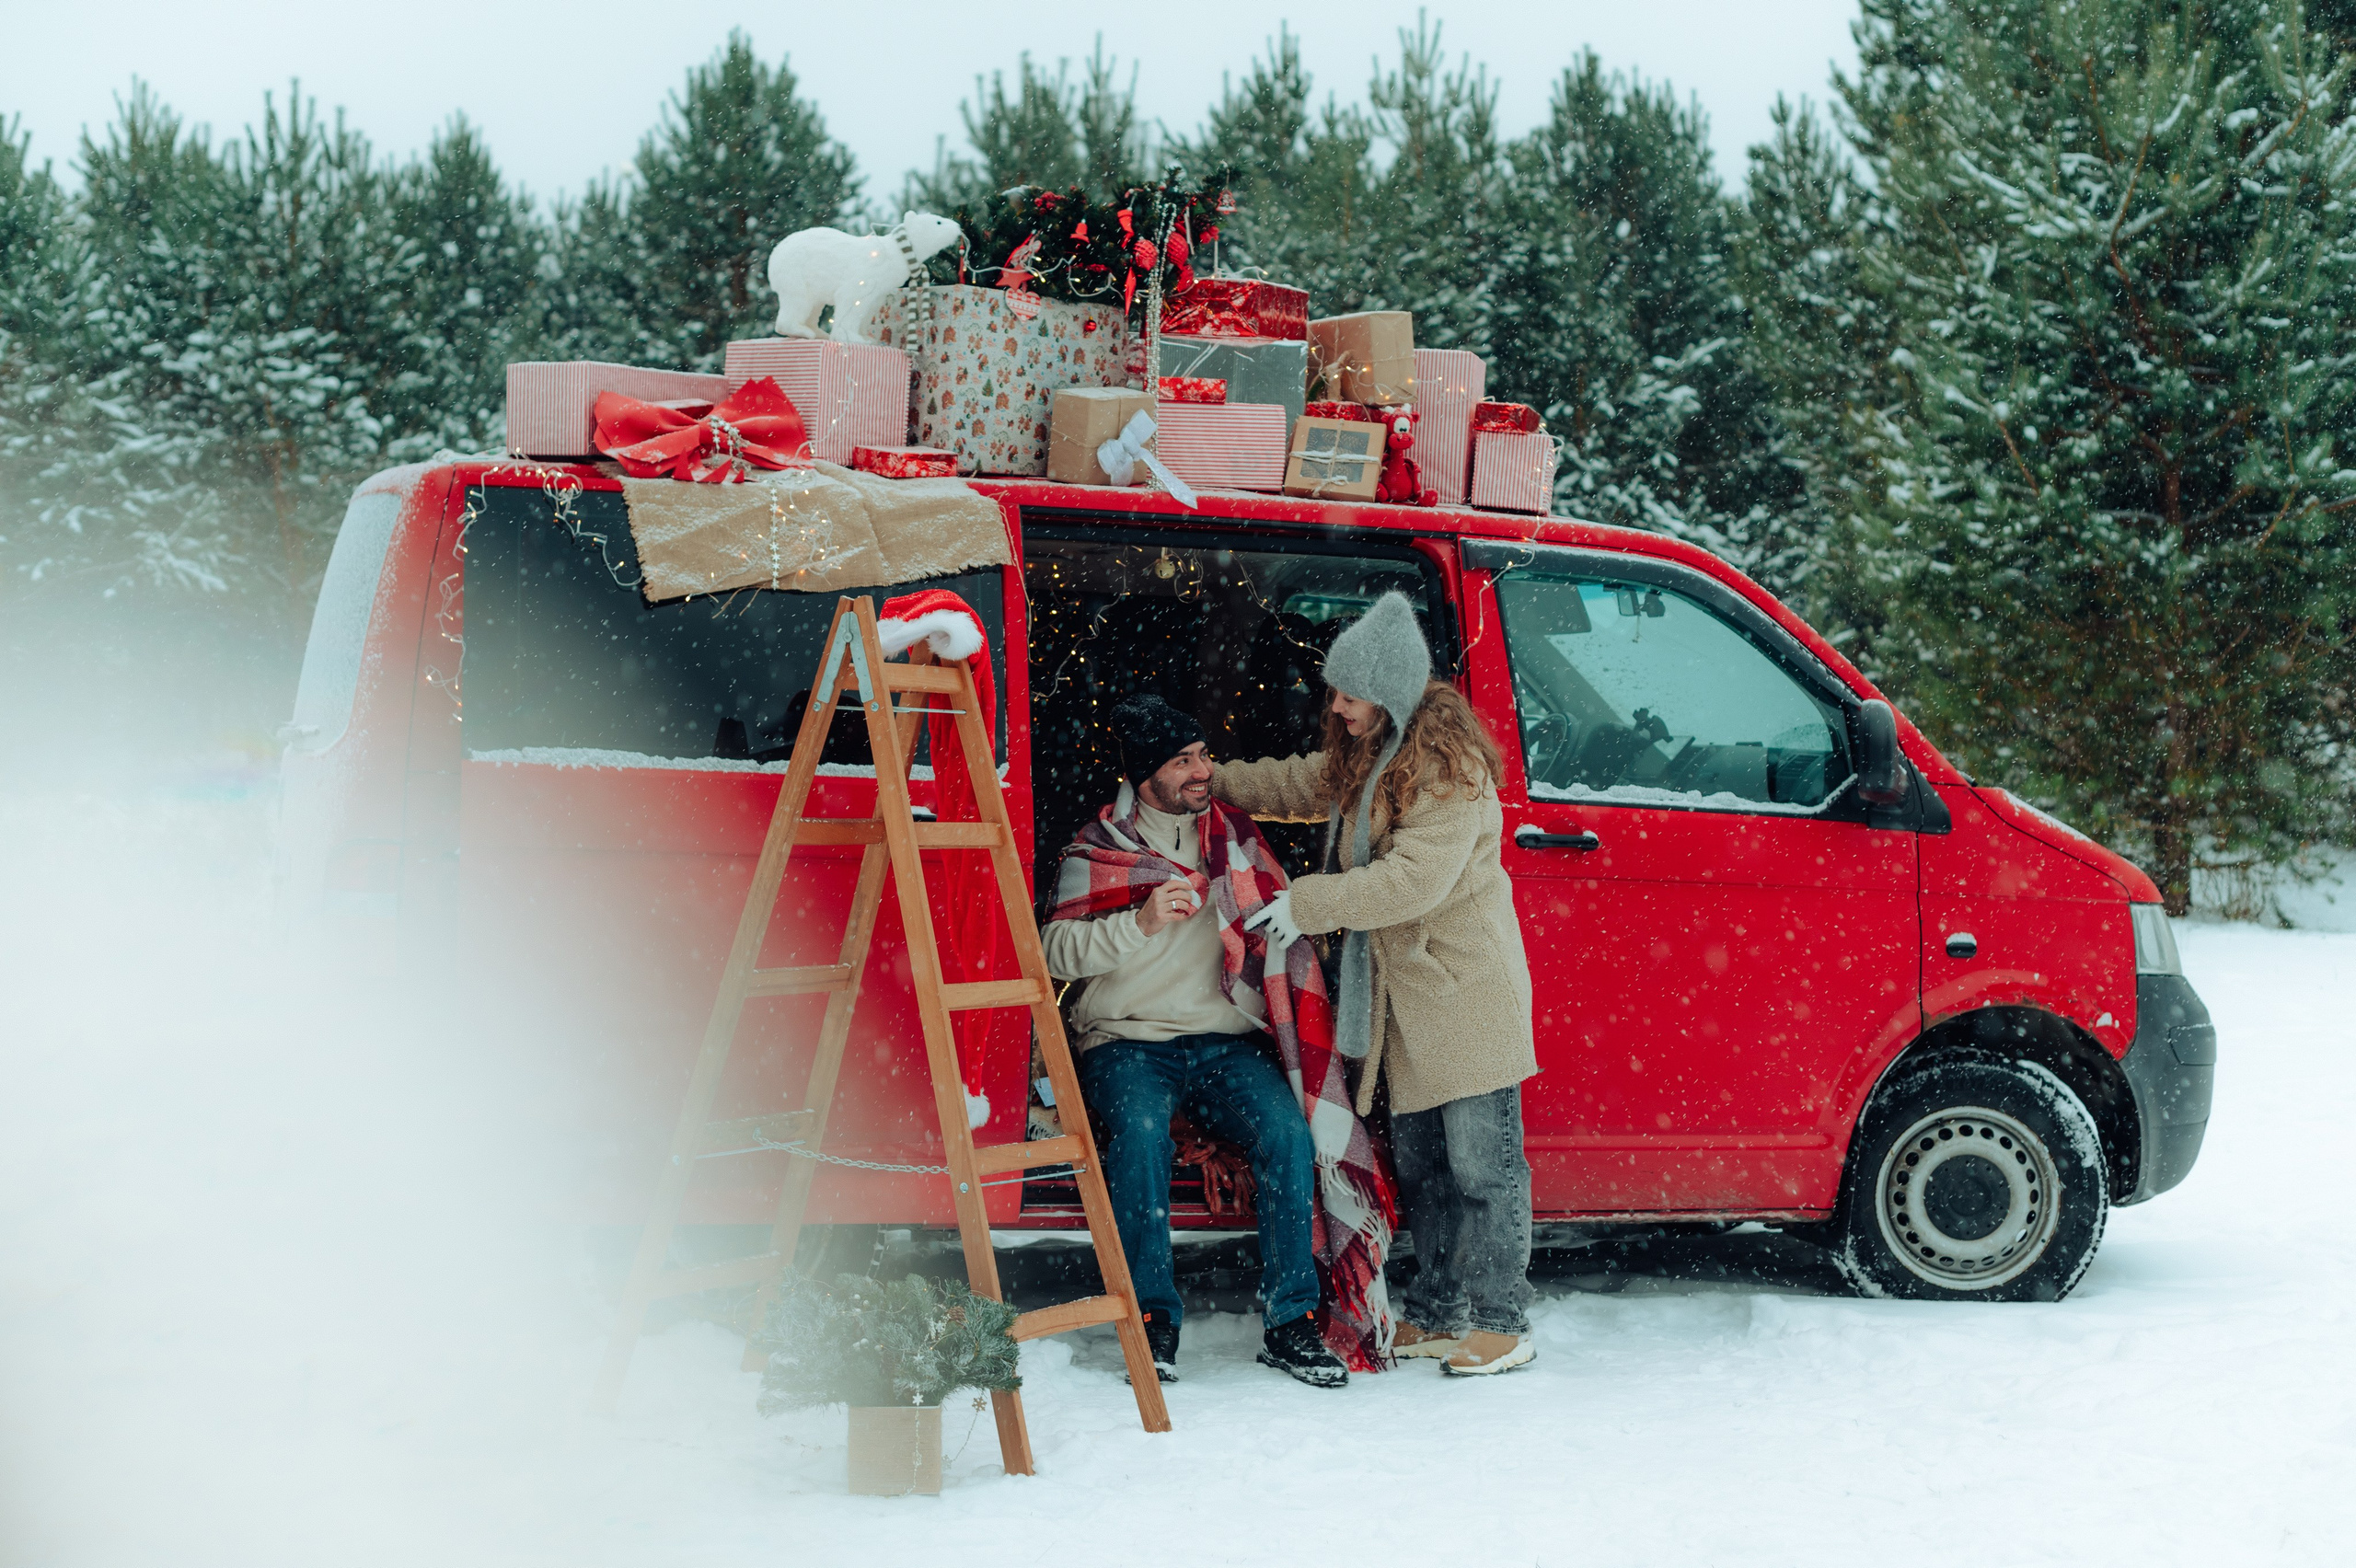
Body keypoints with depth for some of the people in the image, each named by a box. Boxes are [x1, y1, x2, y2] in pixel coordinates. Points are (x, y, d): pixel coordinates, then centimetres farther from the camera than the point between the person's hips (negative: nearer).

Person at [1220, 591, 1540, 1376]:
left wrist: (1309, 905, -22)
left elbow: (1417, 877, -25)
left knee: (1482, 1162, -5)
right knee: (1420, 1160, 14)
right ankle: (1435, 1312, 22)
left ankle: (1498, 1321, 1)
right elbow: (1297, 785, 30)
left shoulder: (1449, 765, -19)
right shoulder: (1362, 756, 11)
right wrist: (1211, 781, 24)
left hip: (1468, 987, -9)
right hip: (1404, 992, 9)